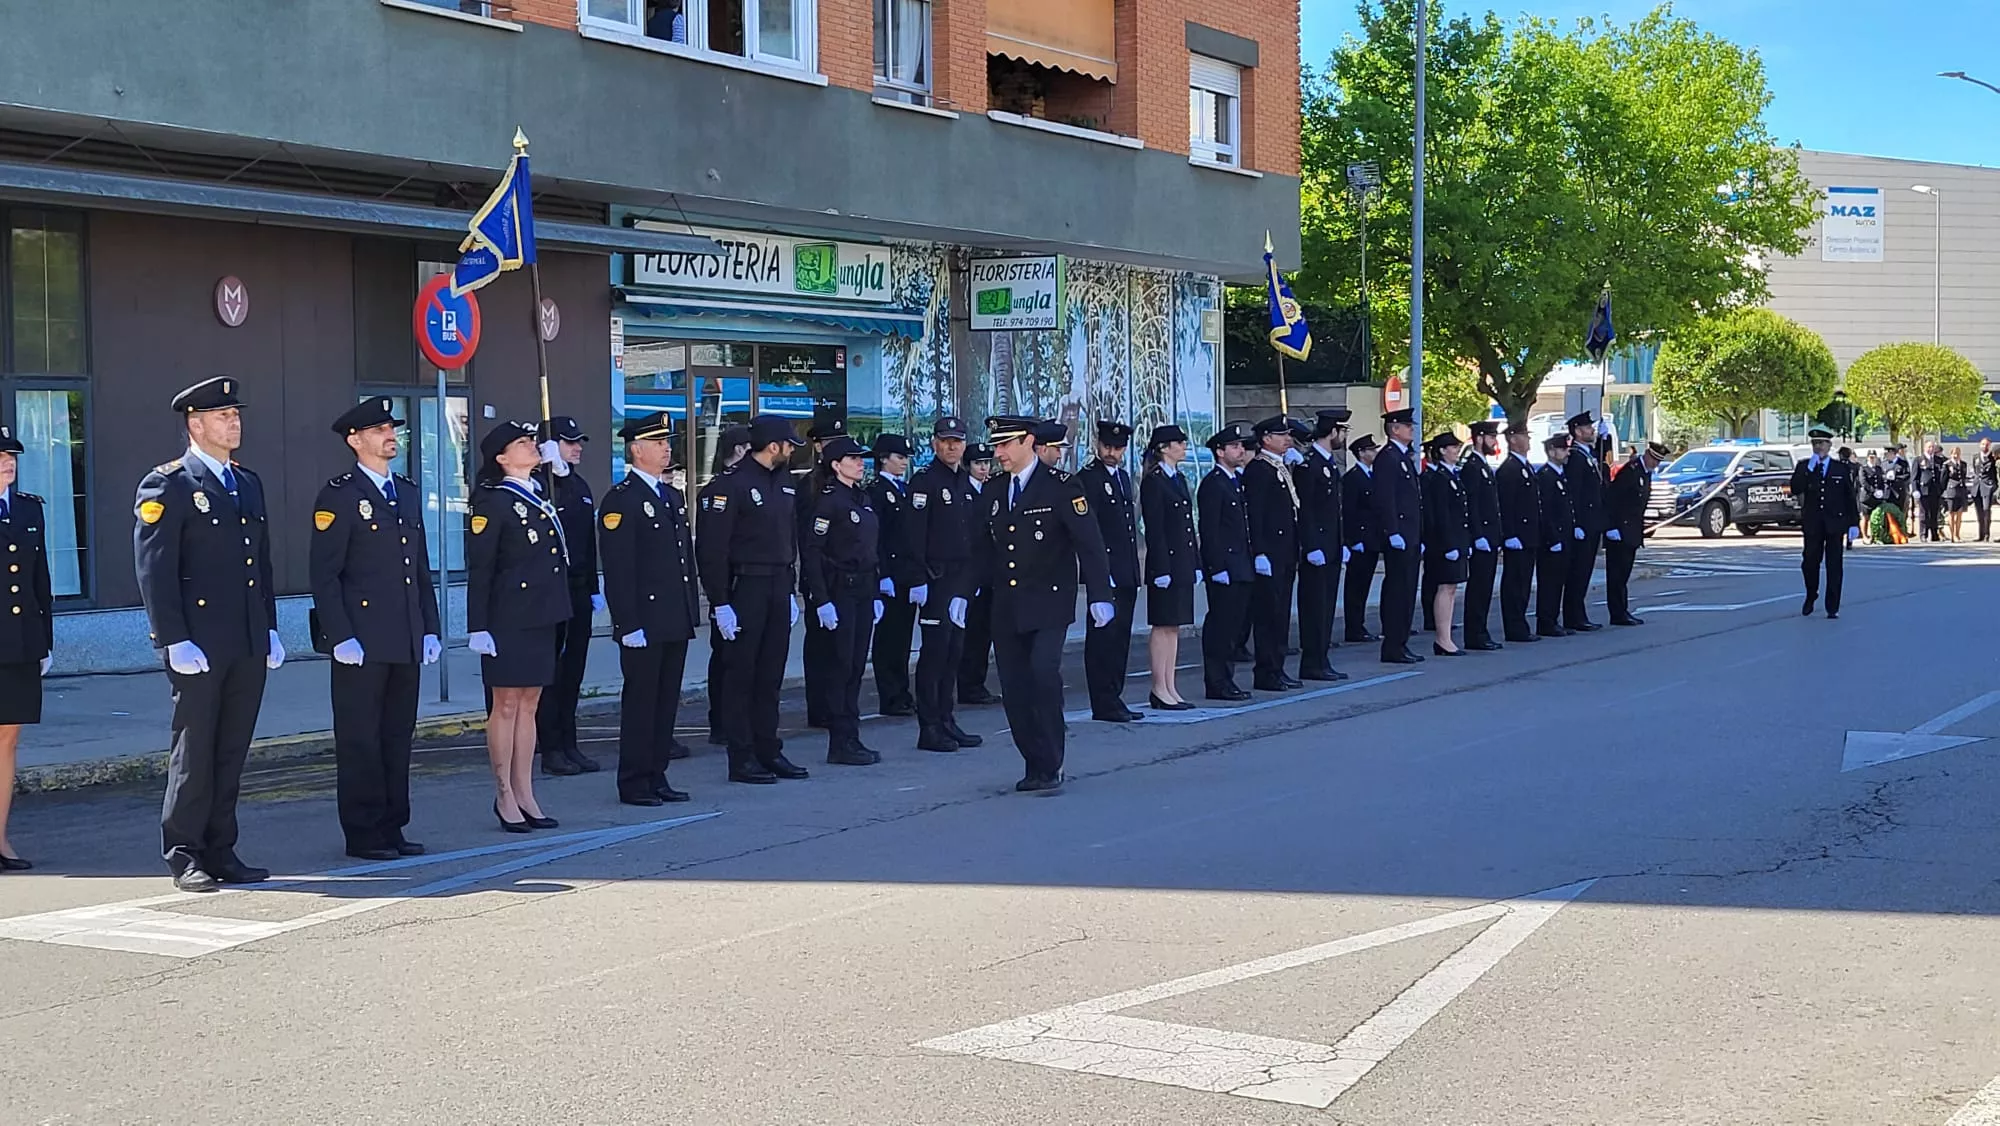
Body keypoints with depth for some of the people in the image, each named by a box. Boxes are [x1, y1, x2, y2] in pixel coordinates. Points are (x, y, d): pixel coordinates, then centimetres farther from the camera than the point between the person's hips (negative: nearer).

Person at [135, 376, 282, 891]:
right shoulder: (167, 486, -6)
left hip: (249, 645, 7)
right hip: (198, 645, -6)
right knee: (194, 751, 0)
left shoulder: (249, 483, 17)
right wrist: (174, 640, -16)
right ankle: (184, 857, 8)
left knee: (232, 752, 9)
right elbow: (154, 569, -10)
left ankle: (221, 853, 16)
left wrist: (270, 628, 15)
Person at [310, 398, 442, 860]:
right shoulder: (339, 496, -5)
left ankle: (392, 827, 18)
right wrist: (340, 636, -15)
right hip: (362, 643, -7)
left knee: (399, 736, 10)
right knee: (360, 740, 0)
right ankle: (364, 834, 6)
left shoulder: (409, 492, 16)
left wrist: (430, 629, 13)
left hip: (406, 643, 7)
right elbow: (323, 574, -9)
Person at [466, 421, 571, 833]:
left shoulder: (540, 497, 14)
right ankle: (505, 796, 8)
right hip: (509, 616, -8)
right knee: (507, 705, 1)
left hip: (542, 614, 8)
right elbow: (479, 568, -12)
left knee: (529, 705, 11)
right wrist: (477, 627, -17)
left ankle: (525, 795, 16)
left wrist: (557, 611, 17)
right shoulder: (493, 502, -9)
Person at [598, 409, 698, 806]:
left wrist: (692, 611, 15)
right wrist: (629, 623, -18)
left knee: (667, 701, 11)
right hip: (644, 622, -8)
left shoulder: (673, 497, 17)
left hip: (676, 622, 8)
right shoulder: (620, 500, -10)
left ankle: (657, 777, 18)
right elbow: (617, 569, -15)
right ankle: (634, 783, 6)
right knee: (640, 701, -1)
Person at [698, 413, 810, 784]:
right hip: (745, 589, -8)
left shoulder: (784, 483, 13)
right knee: (741, 676, -1)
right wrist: (720, 603, -17)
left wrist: (790, 591, 16)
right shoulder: (731, 485, -13)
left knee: (770, 676, 12)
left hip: (779, 589, 8)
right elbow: (711, 547, -16)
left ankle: (769, 752, 19)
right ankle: (742, 760, 4)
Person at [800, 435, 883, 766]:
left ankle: (851, 738, 16)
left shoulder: (862, 497, 13)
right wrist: (821, 601, -19)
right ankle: (840, 743, 2)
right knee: (840, 665, -3)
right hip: (838, 590, -8)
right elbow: (811, 552, -15)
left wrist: (876, 593, 14)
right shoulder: (828, 500, -11)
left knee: (856, 666, 10)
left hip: (862, 590, 8)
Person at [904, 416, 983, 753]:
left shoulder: (968, 483, 15)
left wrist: (976, 576, 16)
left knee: (954, 651, 10)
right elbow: (913, 535, -13)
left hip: (964, 579, 7)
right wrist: (918, 580, -18)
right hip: (937, 579, -7)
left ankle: (947, 722, 17)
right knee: (935, 651, -6)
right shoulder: (924, 481, -7)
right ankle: (929, 729, -2)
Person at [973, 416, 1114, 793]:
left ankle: (1050, 766, -10)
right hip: (1006, 611, 6)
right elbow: (984, 553, 22)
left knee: (1043, 672, -21)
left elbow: (1089, 544, -8)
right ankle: (1036, 765, 15)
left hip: (1048, 606, -6)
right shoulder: (994, 497, 13)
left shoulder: (1062, 488, -4)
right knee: (1014, 687, 3)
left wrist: (1100, 596, -14)